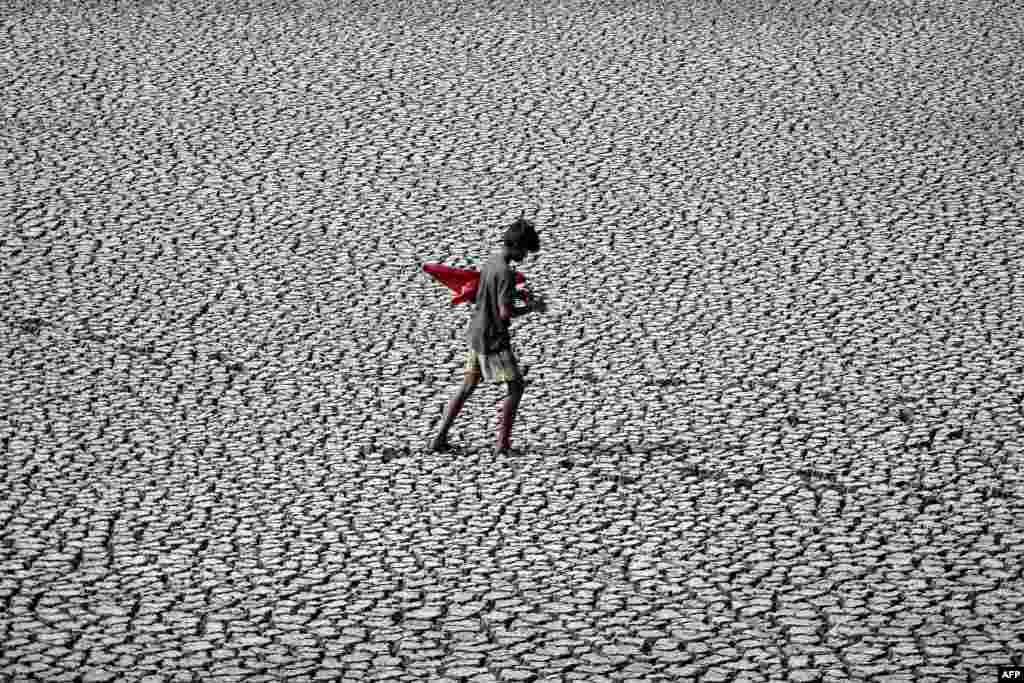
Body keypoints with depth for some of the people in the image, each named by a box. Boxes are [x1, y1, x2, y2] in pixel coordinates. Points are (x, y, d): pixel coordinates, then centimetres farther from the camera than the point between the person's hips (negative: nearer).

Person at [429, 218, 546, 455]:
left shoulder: (490, 261, 7)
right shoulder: (506, 273, -21)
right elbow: (505, 313, -26)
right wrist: (532, 307, -10)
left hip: (476, 335, 9)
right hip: (494, 340, -9)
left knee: (468, 386, 16)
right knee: (515, 386, -1)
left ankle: (440, 438, 15)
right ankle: (502, 443, -5)